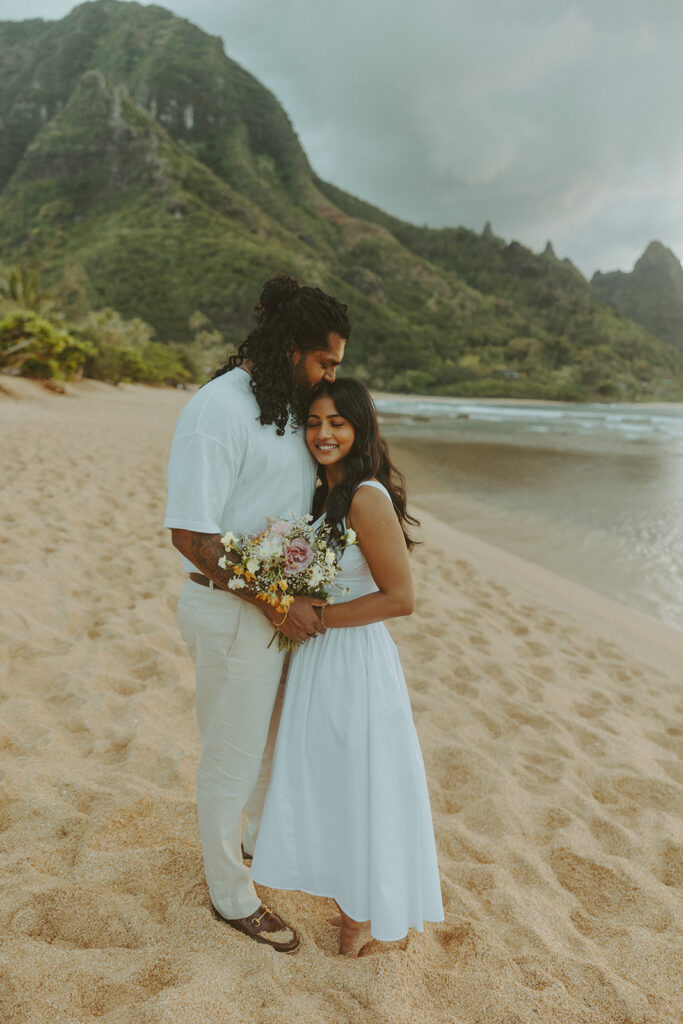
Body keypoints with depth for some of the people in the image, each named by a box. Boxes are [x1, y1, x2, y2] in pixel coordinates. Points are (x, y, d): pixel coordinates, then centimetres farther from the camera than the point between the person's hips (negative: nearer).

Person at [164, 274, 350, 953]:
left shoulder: (287, 405, 7)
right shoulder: (217, 412, -21)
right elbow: (192, 535, -24)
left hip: (285, 604, 9)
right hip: (232, 612, -9)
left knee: (275, 734, 26)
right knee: (233, 756, 10)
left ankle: (261, 835, 54)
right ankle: (231, 895, 33)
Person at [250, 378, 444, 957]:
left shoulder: (368, 498, -21)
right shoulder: (325, 494, 7)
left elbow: (399, 598, -22)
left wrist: (316, 617, -18)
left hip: (356, 661, -9)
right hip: (317, 659, 9)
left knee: (360, 783, 9)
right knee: (323, 780, 21)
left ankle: (369, 912, 33)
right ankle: (350, 893, 43)